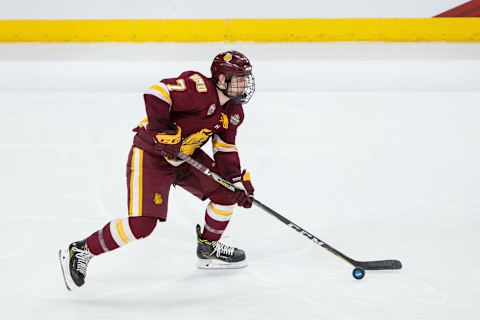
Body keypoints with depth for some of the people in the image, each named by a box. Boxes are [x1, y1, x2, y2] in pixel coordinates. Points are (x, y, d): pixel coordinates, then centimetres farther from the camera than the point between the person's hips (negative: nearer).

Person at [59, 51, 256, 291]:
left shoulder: (234, 113, 4)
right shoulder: (198, 88, -25)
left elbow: (225, 150, 13)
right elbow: (156, 93, -33)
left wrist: (239, 180, 3)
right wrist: (163, 133, -32)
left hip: (186, 156, 9)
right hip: (151, 154, -9)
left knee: (227, 192, 6)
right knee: (141, 224, -18)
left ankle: (208, 248, 27)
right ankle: (80, 252, -4)